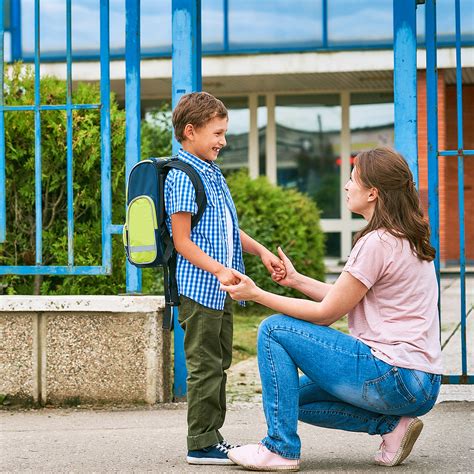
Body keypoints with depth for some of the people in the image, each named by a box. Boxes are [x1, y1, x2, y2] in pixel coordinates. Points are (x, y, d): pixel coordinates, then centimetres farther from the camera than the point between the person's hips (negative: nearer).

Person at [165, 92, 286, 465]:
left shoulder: (213, 174, 15)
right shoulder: (183, 178, -13)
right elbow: (182, 241, -17)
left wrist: (261, 252, 11)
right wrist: (218, 269, -25)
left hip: (221, 289, 10)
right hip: (199, 287, -10)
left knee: (219, 363, 14)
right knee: (205, 365, -6)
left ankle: (213, 435, 22)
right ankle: (201, 445, 0)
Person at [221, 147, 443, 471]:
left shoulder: (377, 243, -16)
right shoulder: (407, 239, 13)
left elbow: (326, 313, -10)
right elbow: (345, 298, 18)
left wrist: (256, 294, -5)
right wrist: (297, 280, 19)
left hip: (394, 378, -10)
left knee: (274, 330, -5)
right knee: (297, 395, 22)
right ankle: (391, 424, 10)